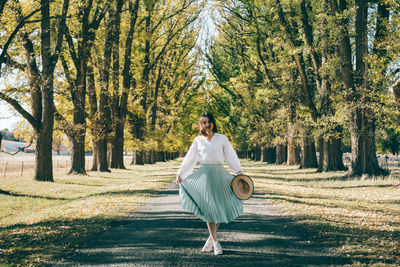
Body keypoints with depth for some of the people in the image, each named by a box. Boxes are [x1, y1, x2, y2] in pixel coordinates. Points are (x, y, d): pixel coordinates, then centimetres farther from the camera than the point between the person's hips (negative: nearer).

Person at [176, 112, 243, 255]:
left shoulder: (222, 138, 6)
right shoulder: (198, 140, 7)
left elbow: (231, 156, 9)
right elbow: (190, 158, 12)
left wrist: (239, 172, 5)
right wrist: (180, 174, 10)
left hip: (219, 174, 1)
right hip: (204, 174, 0)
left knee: (220, 207, -1)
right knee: (208, 208, -5)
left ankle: (211, 238, 17)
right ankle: (215, 242, 2)